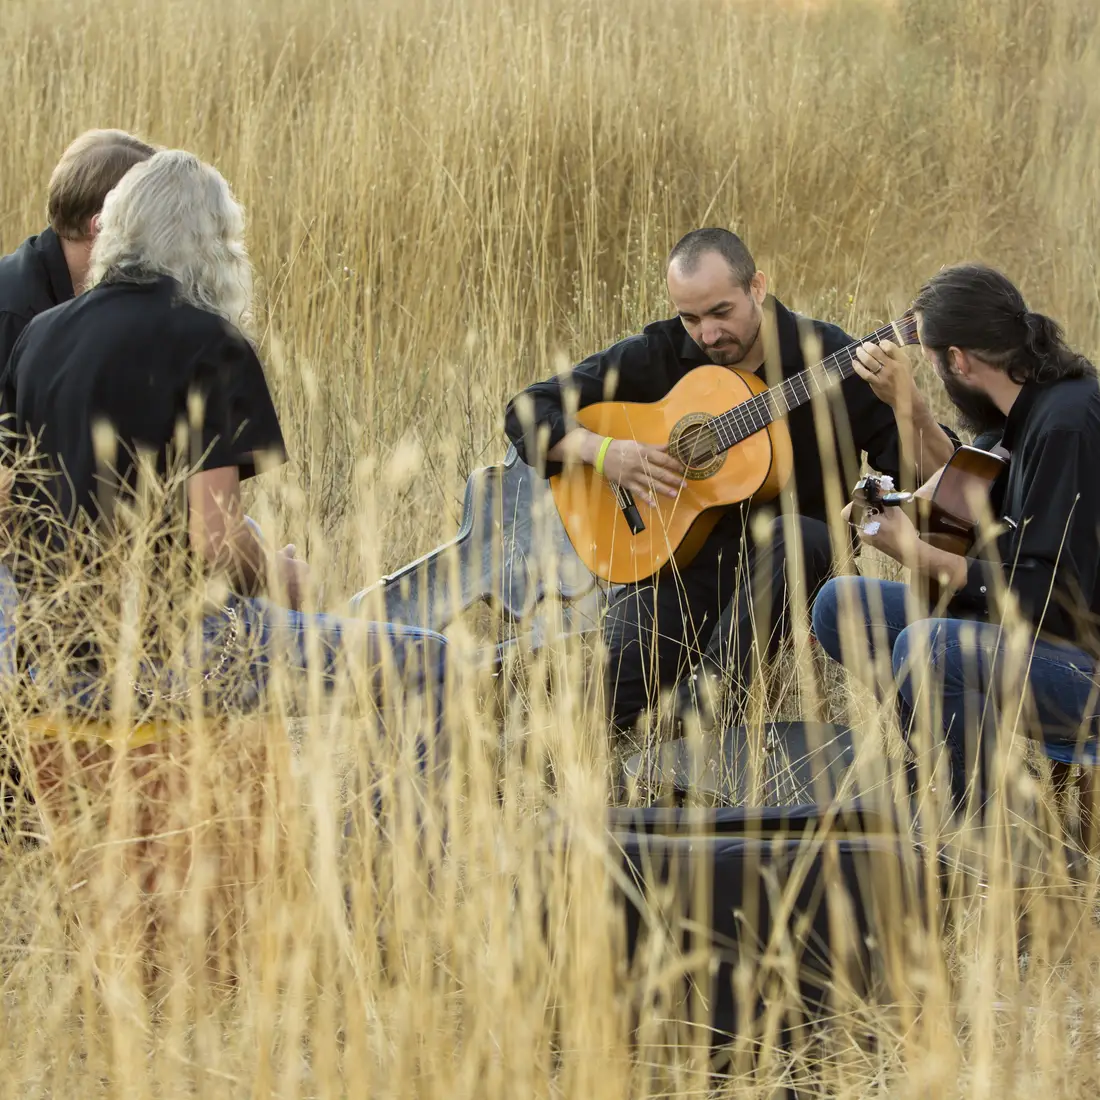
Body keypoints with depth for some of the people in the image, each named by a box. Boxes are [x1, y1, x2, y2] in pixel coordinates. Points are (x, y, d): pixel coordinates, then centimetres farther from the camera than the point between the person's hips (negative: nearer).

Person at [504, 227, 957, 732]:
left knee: (795, 538, -39)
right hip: (682, 562, 1)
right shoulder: (657, 355, 2)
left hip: (786, 569, 0)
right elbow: (527, 411, 6)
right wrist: (603, 452, -13)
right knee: (606, 702, -26)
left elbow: (933, 480, -10)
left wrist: (904, 402, -30)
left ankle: (705, 703, -32)